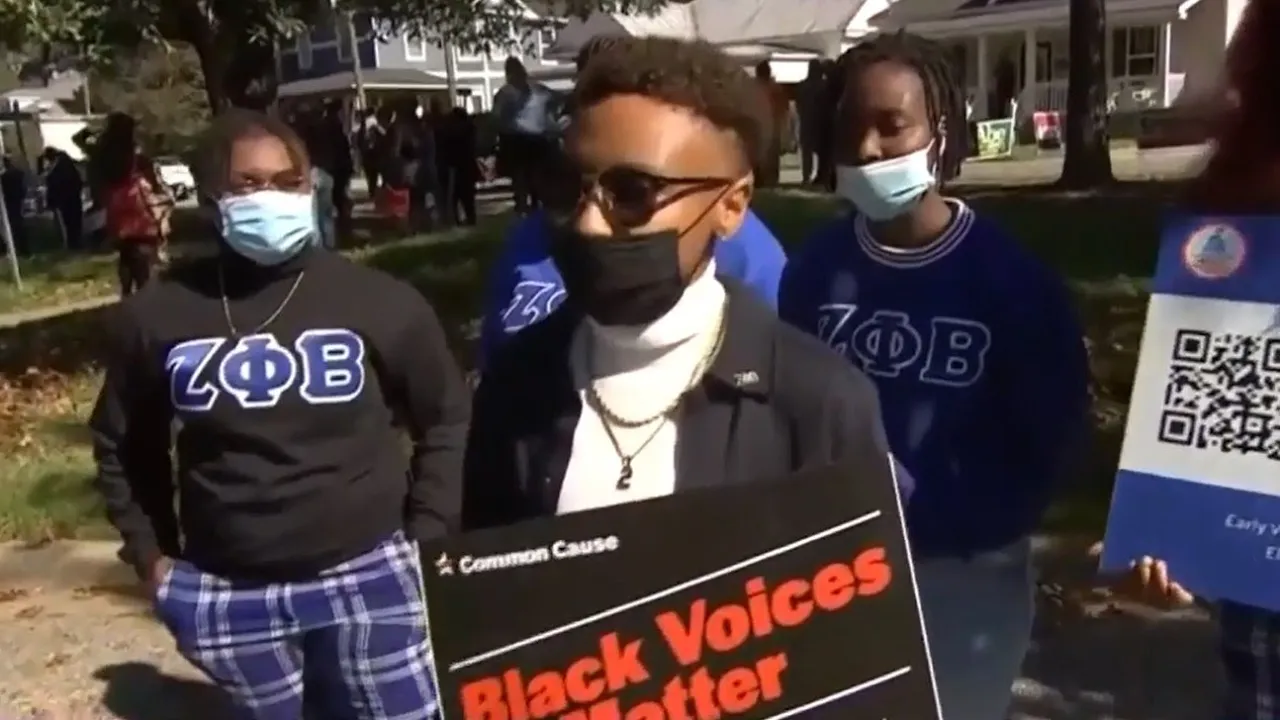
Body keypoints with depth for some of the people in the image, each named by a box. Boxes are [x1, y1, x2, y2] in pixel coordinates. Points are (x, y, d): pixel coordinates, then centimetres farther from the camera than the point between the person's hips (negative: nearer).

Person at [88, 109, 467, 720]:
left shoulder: (379, 301, -6)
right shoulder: (157, 315, -2)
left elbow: (446, 422, 4)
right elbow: (121, 443, 14)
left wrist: (424, 540, 0)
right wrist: (151, 553, 10)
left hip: (367, 576, -1)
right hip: (228, 594, 2)